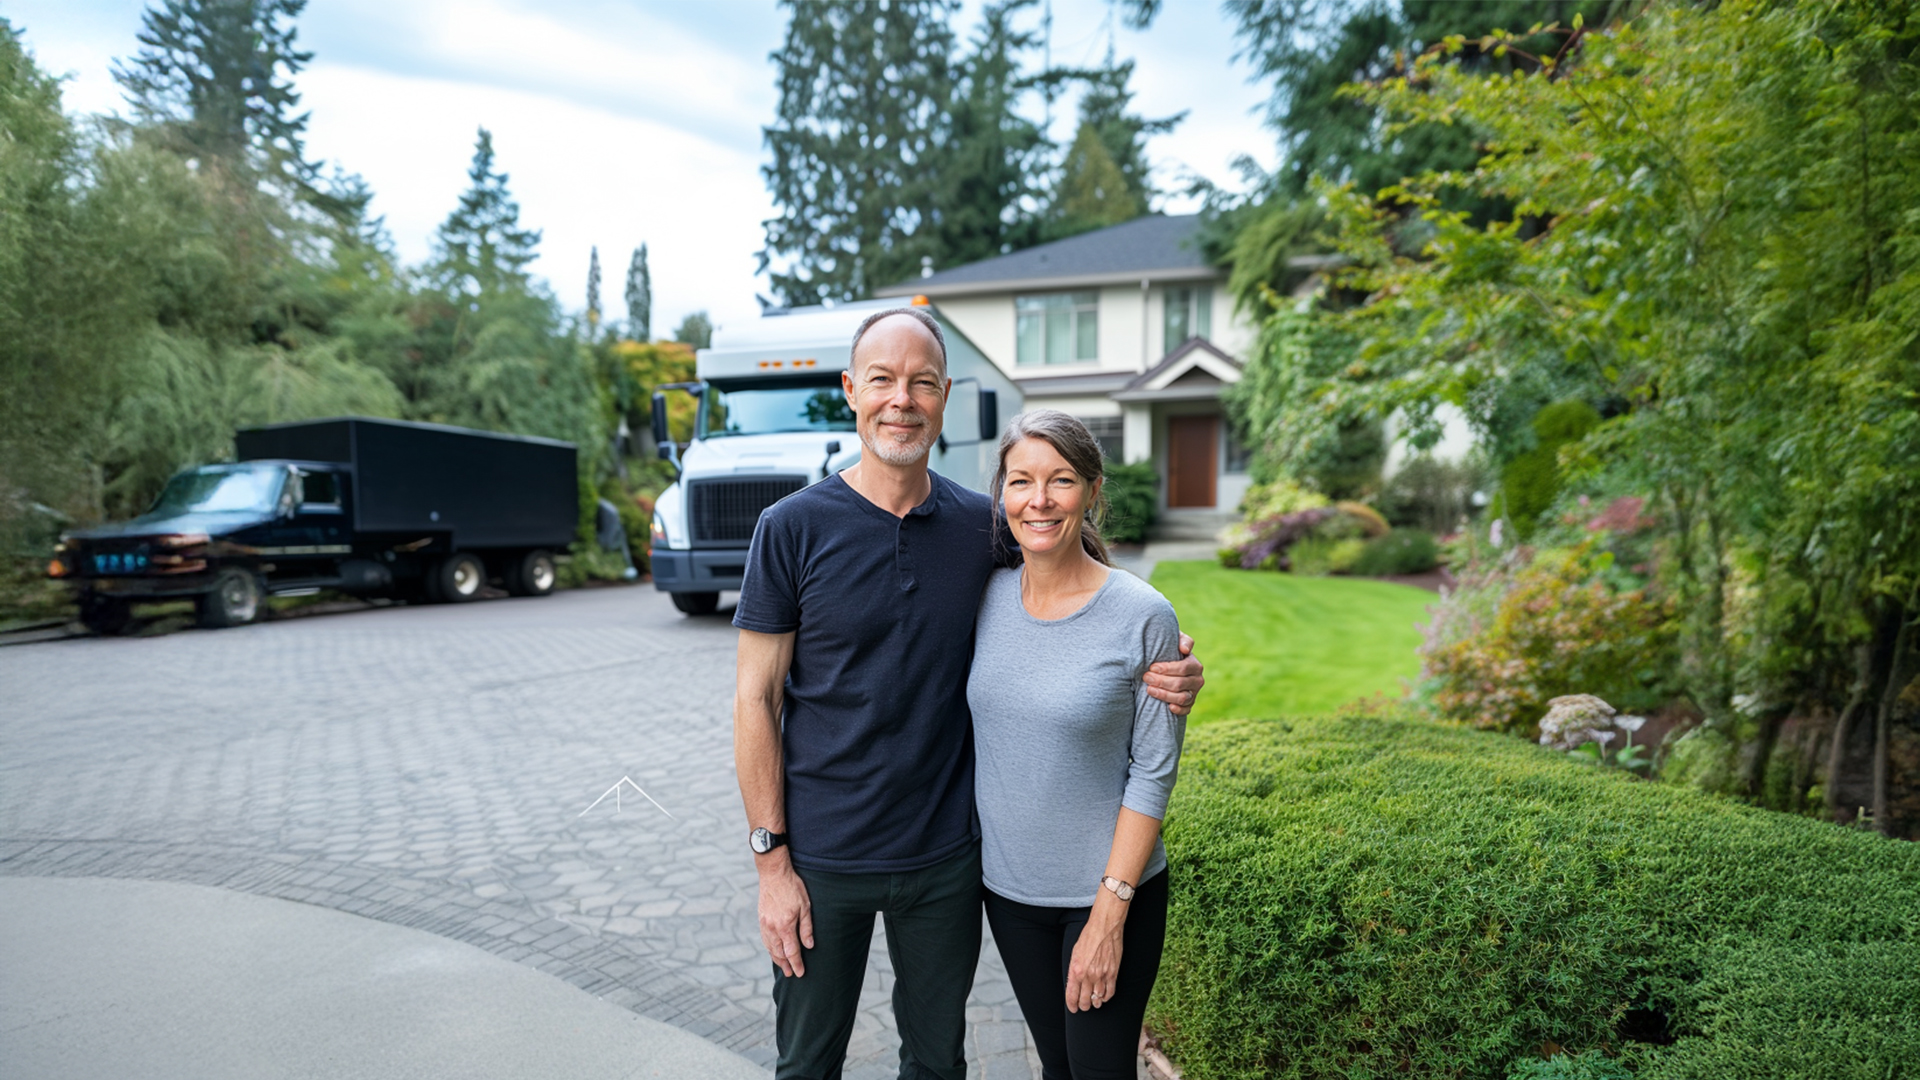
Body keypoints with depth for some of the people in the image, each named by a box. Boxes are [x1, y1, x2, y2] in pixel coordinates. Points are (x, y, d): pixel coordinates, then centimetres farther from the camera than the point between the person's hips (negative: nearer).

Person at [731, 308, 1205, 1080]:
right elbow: (757, 701, -8)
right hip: (822, 859, -2)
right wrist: (771, 859, -10)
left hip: (945, 856, 2)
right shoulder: (792, 528, -11)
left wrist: (1154, 672, -12)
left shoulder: (985, 526, -2)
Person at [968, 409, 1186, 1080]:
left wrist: (1110, 912, -14)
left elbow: (1153, 773, -13)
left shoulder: (1143, 616, -16)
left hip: (1110, 889, -3)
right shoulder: (987, 596, -4)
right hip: (1007, 885, 4)